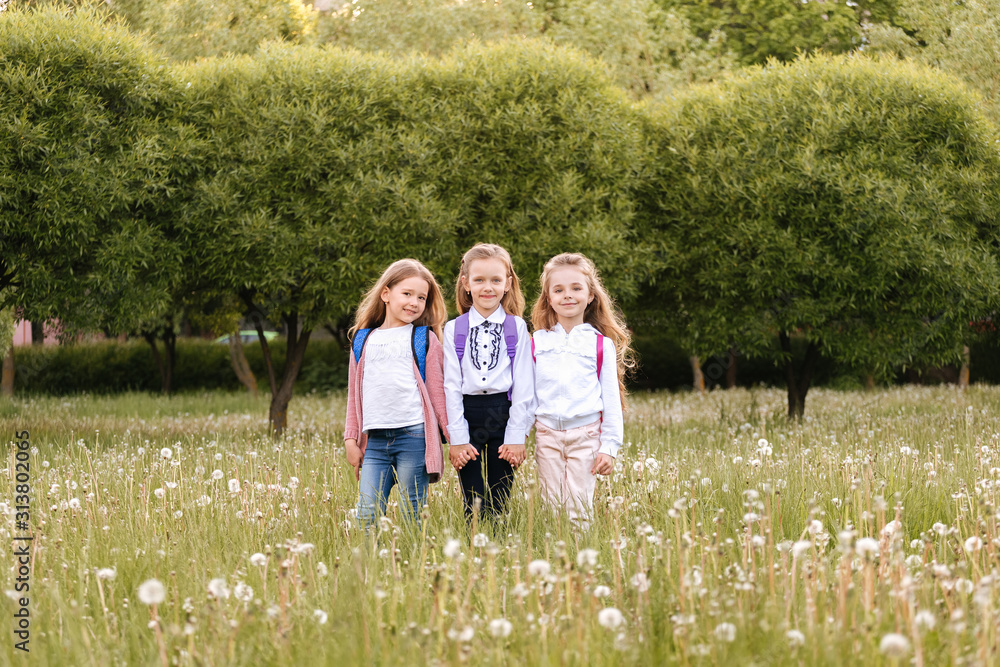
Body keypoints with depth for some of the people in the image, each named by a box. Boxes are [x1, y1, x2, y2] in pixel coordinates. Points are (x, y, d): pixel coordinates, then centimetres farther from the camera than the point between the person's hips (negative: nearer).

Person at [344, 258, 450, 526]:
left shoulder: (425, 339, 8)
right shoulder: (363, 340, 16)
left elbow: (437, 392, 7)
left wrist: (453, 435, 1)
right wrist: (351, 439, 15)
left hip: (414, 436, -3)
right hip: (374, 440, 3)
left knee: (413, 514, -1)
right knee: (367, 516, -4)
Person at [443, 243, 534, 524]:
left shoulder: (517, 328, 5)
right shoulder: (453, 330, 5)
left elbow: (523, 386, 2)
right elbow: (451, 386, 1)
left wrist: (516, 436, -6)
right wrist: (458, 437, -6)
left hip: (504, 418, 0)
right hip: (467, 418, 0)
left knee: (499, 505, 1)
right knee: (474, 506, -3)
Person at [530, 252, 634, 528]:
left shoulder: (601, 344, 4)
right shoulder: (537, 342, 8)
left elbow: (611, 400, 5)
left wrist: (609, 447, -1)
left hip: (586, 434, -2)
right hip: (547, 434, 2)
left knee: (579, 510, -5)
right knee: (551, 509, 2)